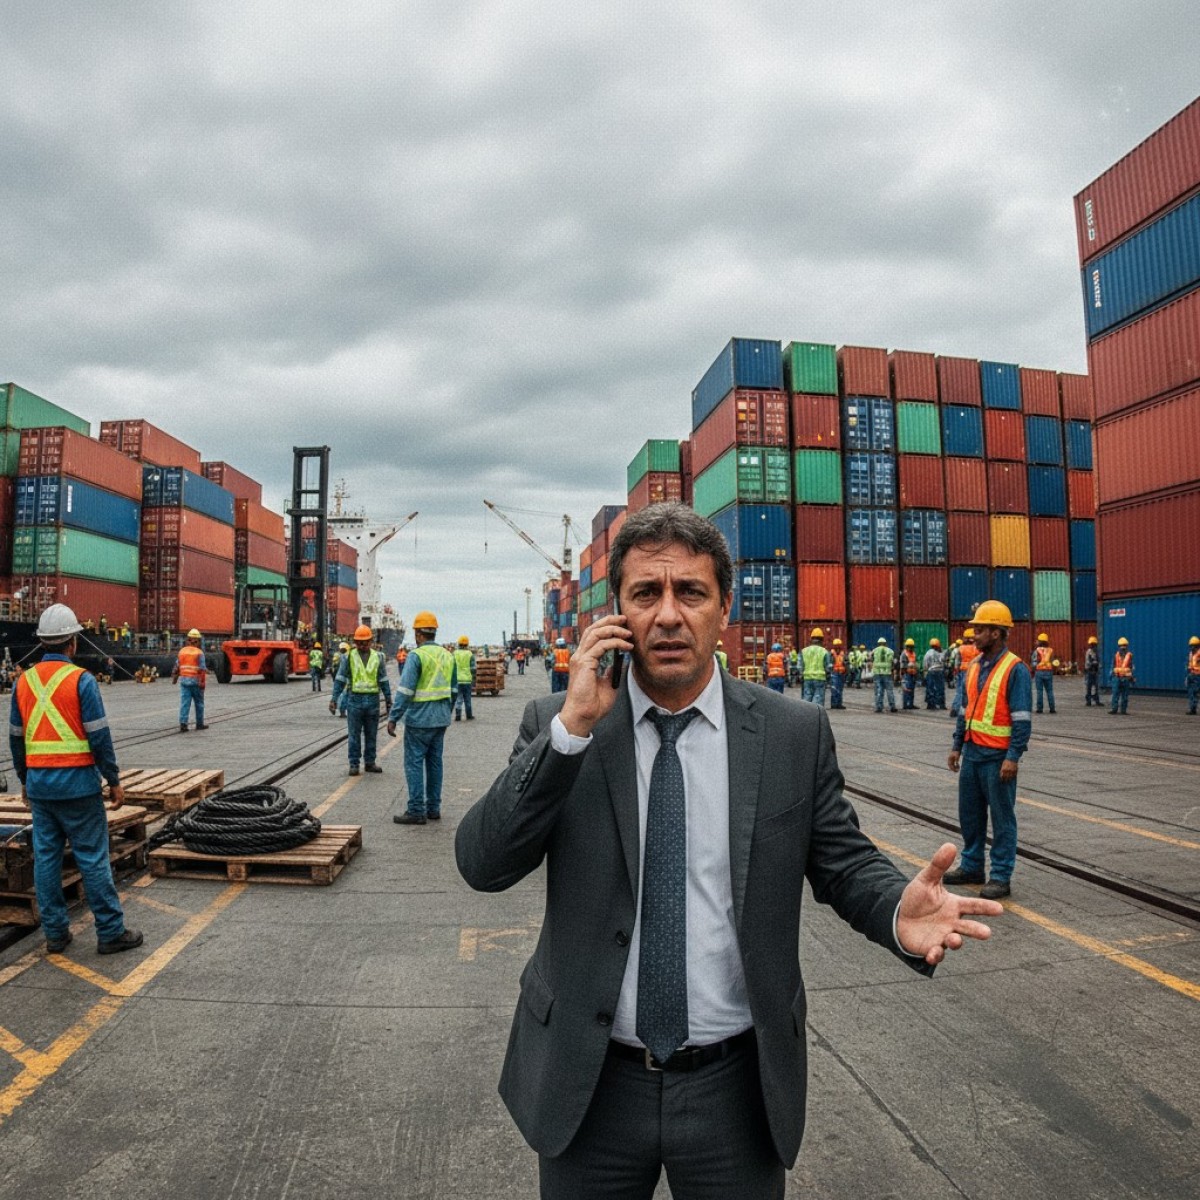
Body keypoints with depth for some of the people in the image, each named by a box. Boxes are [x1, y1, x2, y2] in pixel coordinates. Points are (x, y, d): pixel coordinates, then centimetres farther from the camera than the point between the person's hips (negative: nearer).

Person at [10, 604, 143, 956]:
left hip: (39, 783, 6)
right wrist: (114, 780, -4)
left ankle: (55, 933, 20)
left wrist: (25, 780, 24)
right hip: (77, 782, -6)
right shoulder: (81, 680, -12)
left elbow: (16, 738, 13)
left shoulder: (24, 681, 6)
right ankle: (111, 933, 7)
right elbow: (99, 737, -13)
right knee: (92, 859, 0)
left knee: (46, 857, 12)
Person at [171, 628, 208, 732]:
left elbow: (177, 666, 9)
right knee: (199, 703, 10)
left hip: (184, 680, 3)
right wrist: (203, 683, -13)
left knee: (184, 703, 0)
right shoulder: (199, 653, -9)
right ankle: (200, 724, 18)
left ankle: (183, 724, -10)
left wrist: (174, 678, 22)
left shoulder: (182, 651, 4)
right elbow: (203, 669, -15)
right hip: (196, 680, -3)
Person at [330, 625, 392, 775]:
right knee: (354, 734, 2)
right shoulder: (348, 656, -1)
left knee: (371, 734, 9)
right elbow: (340, 679, 1)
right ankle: (354, 764, 9)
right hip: (354, 699, -2)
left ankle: (370, 762, 18)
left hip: (373, 700, 2)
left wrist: (388, 699, 7)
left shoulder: (378, 657, 5)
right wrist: (334, 699, -3)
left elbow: (383, 680, 9)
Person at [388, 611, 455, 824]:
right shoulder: (448, 655, 9)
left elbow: (405, 690, -17)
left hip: (419, 720, -7)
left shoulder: (417, 656, -12)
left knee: (414, 763, 0)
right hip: (441, 719, 7)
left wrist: (393, 718, -14)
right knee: (435, 762, 13)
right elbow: (453, 690, 15)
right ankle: (433, 808, 18)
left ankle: (416, 811, 2)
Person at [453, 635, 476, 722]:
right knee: (467, 698, 11)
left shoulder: (454, 654, 0)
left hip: (457, 680, 1)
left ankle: (458, 715, -3)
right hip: (467, 680, -1)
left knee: (458, 698, 5)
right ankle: (469, 715, 19)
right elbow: (473, 668, -4)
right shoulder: (470, 654, -4)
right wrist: (473, 679, 6)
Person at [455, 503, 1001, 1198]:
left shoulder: (796, 735, -8)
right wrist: (573, 728, -25)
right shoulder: (557, 726, -8)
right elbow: (483, 866, -14)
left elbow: (846, 863, 0)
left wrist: (900, 913, -23)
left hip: (738, 1088, 1)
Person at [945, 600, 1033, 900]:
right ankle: (971, 866, 28)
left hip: (998, 756, -7)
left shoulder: (1015, 669, -12)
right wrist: (957, 747, 14)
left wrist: (1013, 757, -19)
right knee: (969, 812, 15)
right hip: (971, 752, 7)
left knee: (1002, 817, 3)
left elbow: (1022, 719, -15)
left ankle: (1001, 876, 12)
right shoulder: (973, 666, 10)